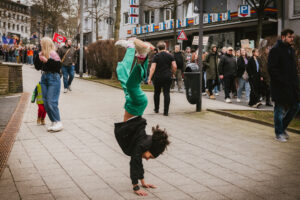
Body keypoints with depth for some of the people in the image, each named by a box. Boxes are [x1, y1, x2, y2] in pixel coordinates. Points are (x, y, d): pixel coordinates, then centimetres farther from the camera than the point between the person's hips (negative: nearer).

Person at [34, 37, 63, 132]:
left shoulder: (53, 54, -10)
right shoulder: (42, 54, 10)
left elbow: (58, 66, -19)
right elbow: (37, 67, 12)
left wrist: (47, 60, -21)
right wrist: (38, 58, -2)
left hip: (53, 78, -8)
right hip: (44, 78, 8)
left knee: (52, 102, -12)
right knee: (46, 102, 7)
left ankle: (58, 123, -5)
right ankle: (53, 122, 15)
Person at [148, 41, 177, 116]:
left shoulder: (156, 56, -5)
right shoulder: (170, 56, 1)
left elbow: (152, 68, -12)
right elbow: (174, 67, -4)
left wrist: (149, 78, -12)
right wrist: (172, 74, 14)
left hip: (157, 77, -1)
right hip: (167, 77, 1)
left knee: (157, 93, 16)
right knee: (166, 93, 1)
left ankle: (156, 109, 27)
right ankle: (166, 111, -3)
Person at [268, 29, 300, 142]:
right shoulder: (275, 50, -11)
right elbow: (271, 69, -17)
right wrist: (283, 80, -20)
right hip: (279, 86, -8)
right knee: (280, 109, 2)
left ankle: (282, 127, 26)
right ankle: (279, 133, 15)